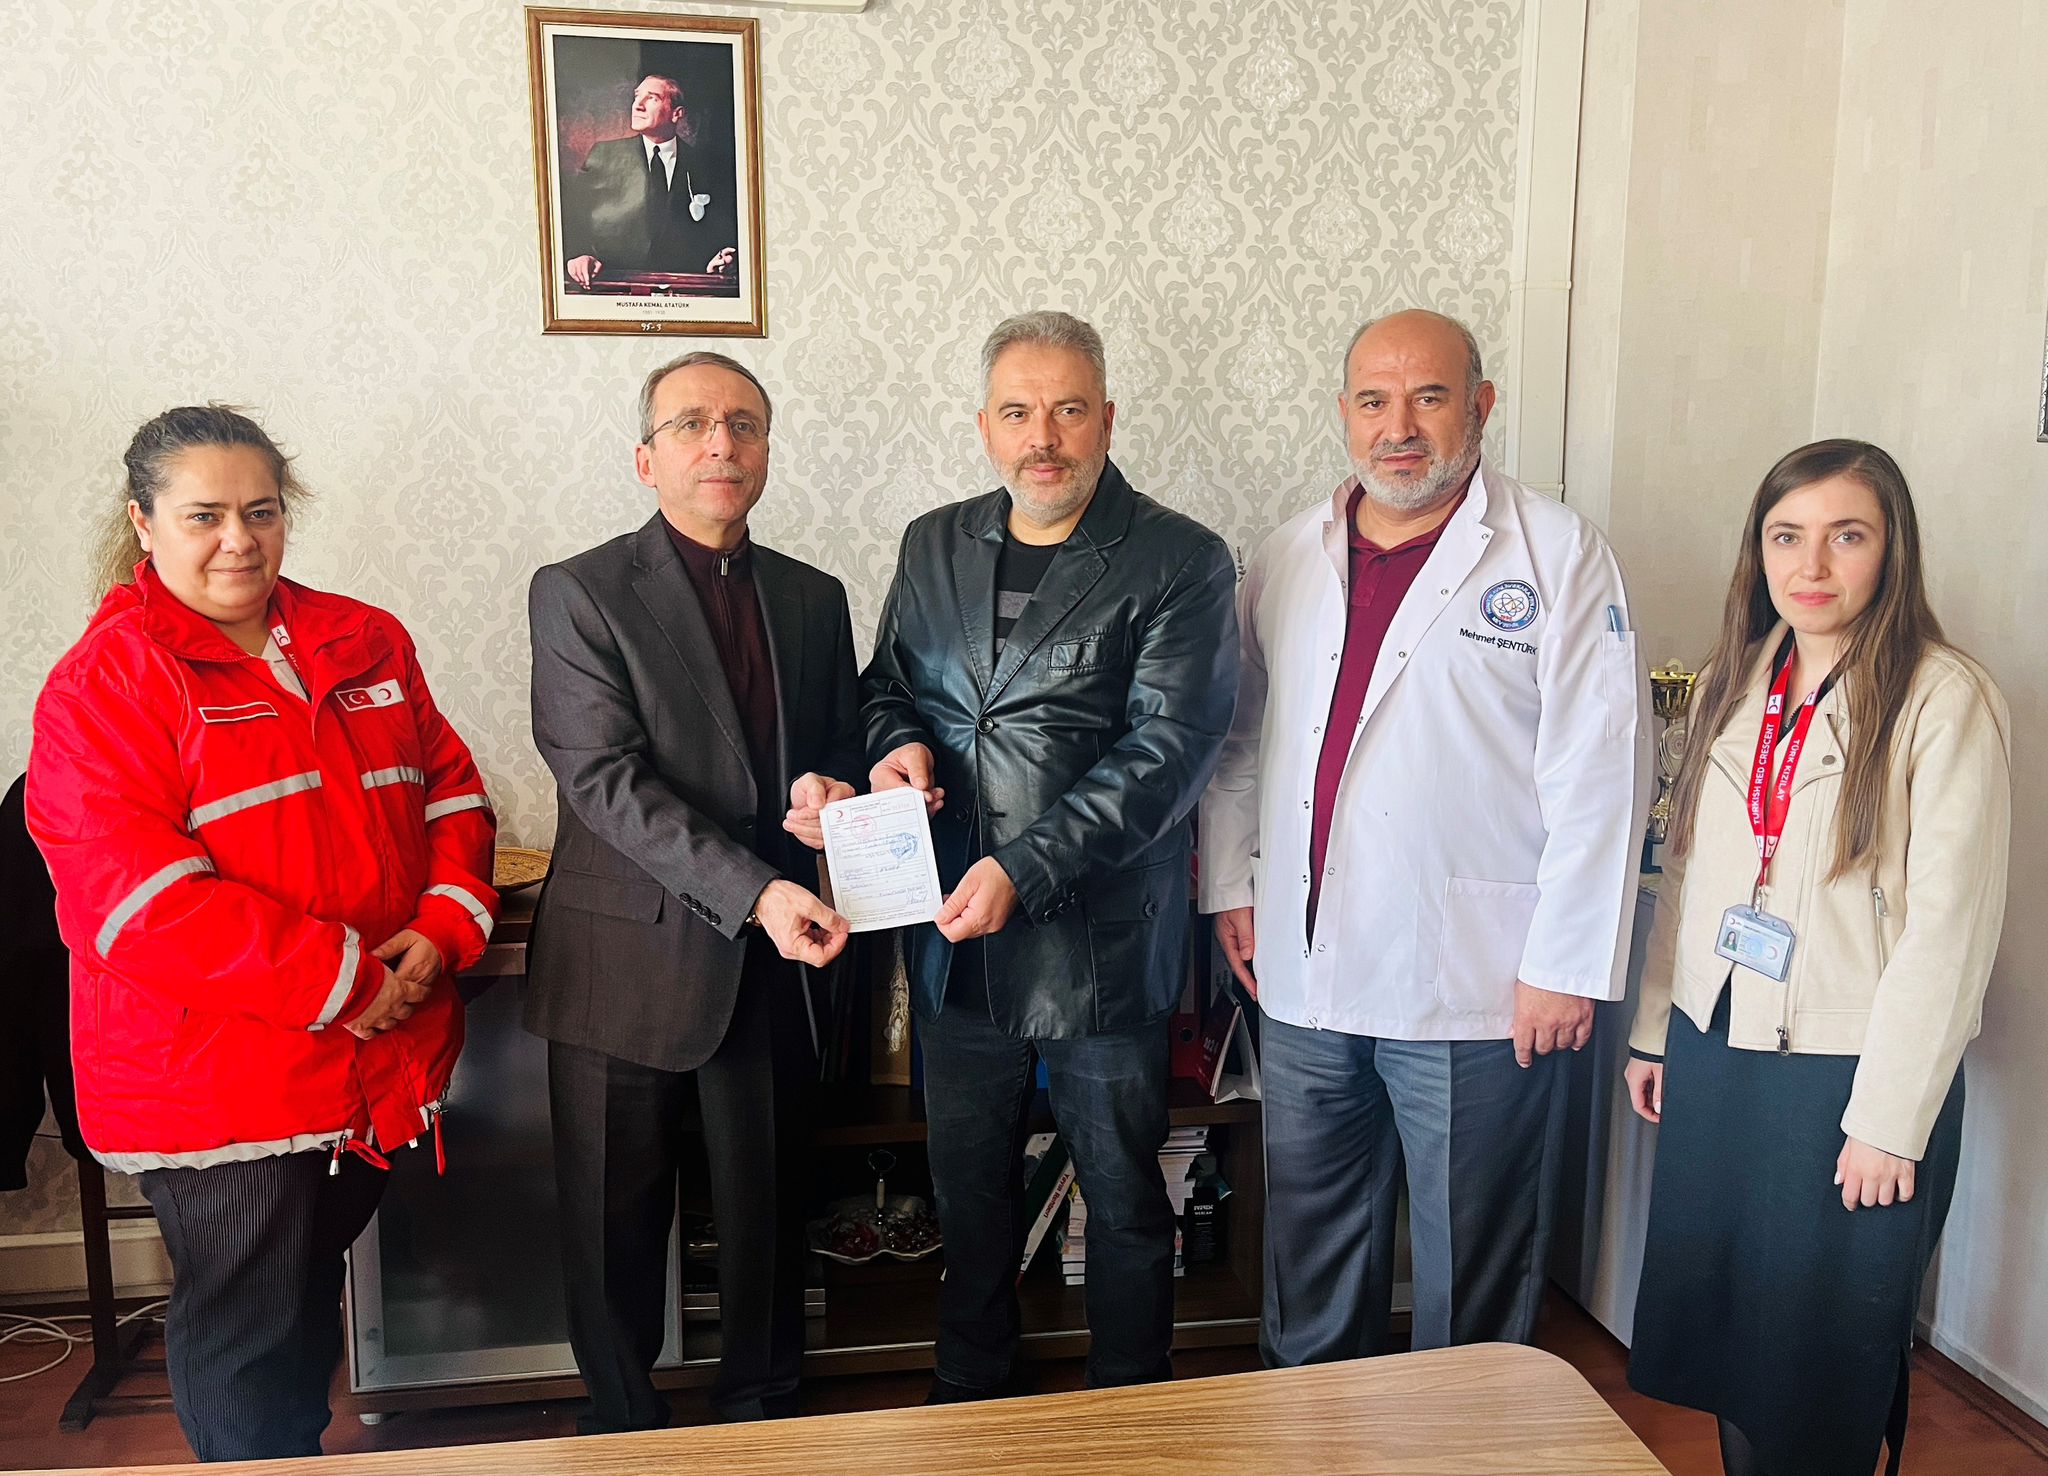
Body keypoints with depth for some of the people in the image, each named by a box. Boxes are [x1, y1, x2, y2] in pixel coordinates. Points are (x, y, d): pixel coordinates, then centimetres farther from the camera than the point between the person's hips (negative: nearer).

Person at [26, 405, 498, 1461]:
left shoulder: (365, 643, 7)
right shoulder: (104, 682, -10)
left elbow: (452, 789, 9)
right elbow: (139, 900, -18)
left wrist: (444, 927, -9)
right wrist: (342, 980, -20)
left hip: (378, 1059, 6)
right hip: (213, 1084, -5)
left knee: (312, 1299, 24)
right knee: (247, 1334, 9)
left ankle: (302, 1449, 45)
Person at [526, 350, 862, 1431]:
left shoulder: (813, 599, 9)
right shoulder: (579, 594, -6)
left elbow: (841, 746, 16)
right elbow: (604, 778, -16)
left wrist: (828, 791, -9)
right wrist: (752, 890, -25)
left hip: (771, 960, 4)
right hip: (628, 964, -3)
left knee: (767, 1211, 14)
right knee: (616, 1222, 11)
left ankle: (763, 1416, 35)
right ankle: (625, 1424, 34)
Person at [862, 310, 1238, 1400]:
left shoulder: (1178, 564, -9)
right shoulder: (933, 546, 7)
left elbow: (1165, 751, -17)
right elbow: (885, 684, 19)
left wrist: (1024, 869, -24)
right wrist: (895, 741, -6)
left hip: (1099, 942, -4)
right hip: (954, 941, 5)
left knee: (1124, 1198, 12)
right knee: (968, 1185, 21)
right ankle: (967, 1392, 43)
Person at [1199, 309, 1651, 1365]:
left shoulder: (1558, 554, -5)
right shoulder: (1289, 557, 10)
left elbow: (1600, 771, -10)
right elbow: (1237, 735, 16)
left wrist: (1568, 964, -13)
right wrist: (1229, 882, 9)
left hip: (1477, 987, -4)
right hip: (1304, 976, 5)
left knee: (1472, 1268, 10)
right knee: (1310, 1254, 19)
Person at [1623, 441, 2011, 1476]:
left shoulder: (1945, 701, -13)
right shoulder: (1731, 683, 6)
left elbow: (1950, 926, -15)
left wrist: (1889, 1120, -15)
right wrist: (1655, 1031, 11)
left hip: (1846, 1071, -5)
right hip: (1715, 1051, 5)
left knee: (1824, 1359, 11)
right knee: (1718, 1322, 17)